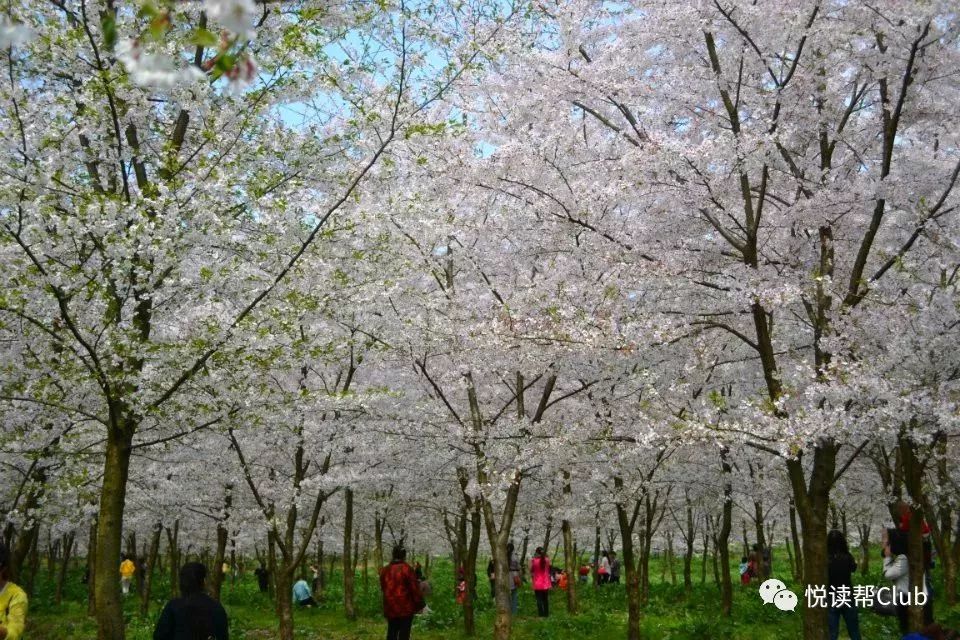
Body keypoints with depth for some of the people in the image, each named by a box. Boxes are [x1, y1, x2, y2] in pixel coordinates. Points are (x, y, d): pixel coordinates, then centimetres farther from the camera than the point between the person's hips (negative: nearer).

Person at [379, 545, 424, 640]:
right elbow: (415, 589, -11)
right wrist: (419, 605, -3)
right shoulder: (406, 569, -12)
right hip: (405, 608, -5)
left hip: (390, 608, 6)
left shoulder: (385, 570, 7)